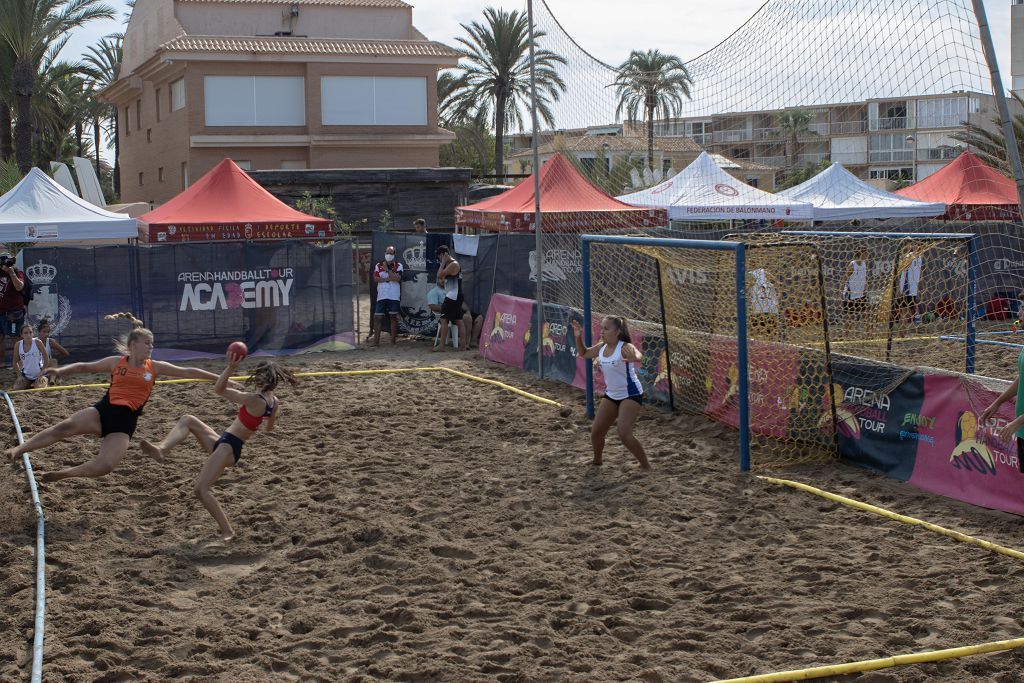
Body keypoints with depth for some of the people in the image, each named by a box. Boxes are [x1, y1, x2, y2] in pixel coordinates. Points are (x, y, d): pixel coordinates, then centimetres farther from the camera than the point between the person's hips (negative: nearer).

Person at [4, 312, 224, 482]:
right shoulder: (116, 362, 10)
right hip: (103, 411, 0)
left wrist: (218, 378, 6)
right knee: (65, 426, -28)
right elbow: (85, 367, 19)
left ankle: (64, 473, 2)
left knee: (104, 467, -20)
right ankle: (18, 449, -27)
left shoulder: (155, 367, 9)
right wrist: (60, 370, 6)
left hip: (125, 422, 0)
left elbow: (187, 372, 8)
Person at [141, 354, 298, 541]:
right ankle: (162, 449, -11)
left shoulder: (253, 399, -22)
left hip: (227, 447, -10)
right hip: (226, 444, 10)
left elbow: (219, 389, -20)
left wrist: (230, 367, -27)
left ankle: (227, 531, -9)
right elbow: (270, 427, 21)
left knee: (201, 489, -14)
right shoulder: (274, 402, 2)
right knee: (187, 420, 10)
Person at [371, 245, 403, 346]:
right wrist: (389, 278, -10)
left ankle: (393, 340, 7)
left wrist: (387, 269, -10)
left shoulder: (398, 266, 4)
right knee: (377, 317, -1)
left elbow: (397, 278, -12)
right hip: (381, 296, 2)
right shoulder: (378, 265, 11)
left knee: (394, 317, 2)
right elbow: (375, 278, -1)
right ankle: (376, 341, 2)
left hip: (394, 296, -2)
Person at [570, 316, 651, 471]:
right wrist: (579, 337, 2)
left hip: (630, 395, -7)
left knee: (624, 435, -20)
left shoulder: (625, 348, -23)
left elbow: (639, 357, -45)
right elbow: (584, 354, 19)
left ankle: (646, 466, -3)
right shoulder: (601, 347, -1)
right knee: (596, 432, 8)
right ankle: (597, 461, 35)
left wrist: (634, 358, -69)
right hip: (611, 395, 7)